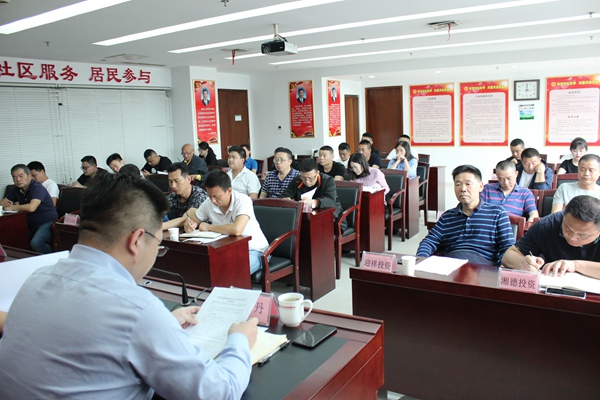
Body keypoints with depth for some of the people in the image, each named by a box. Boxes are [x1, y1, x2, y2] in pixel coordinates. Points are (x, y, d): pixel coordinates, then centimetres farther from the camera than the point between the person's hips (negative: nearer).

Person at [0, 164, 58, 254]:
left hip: (47, 222, -8)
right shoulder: (17, 189, 8)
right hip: (32, 224, 8)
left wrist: (13, 208, -15)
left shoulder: (37, 188, -16)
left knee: (35, 243, -31)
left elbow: (31, 208, -30)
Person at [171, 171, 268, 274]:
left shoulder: (243, 201, -21)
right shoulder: (209, 204, -2)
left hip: (253, 250, -6)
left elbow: (236, 230, -37)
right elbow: (193, 219, 15)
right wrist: (189, 223, -12)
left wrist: (208, 227, -21)